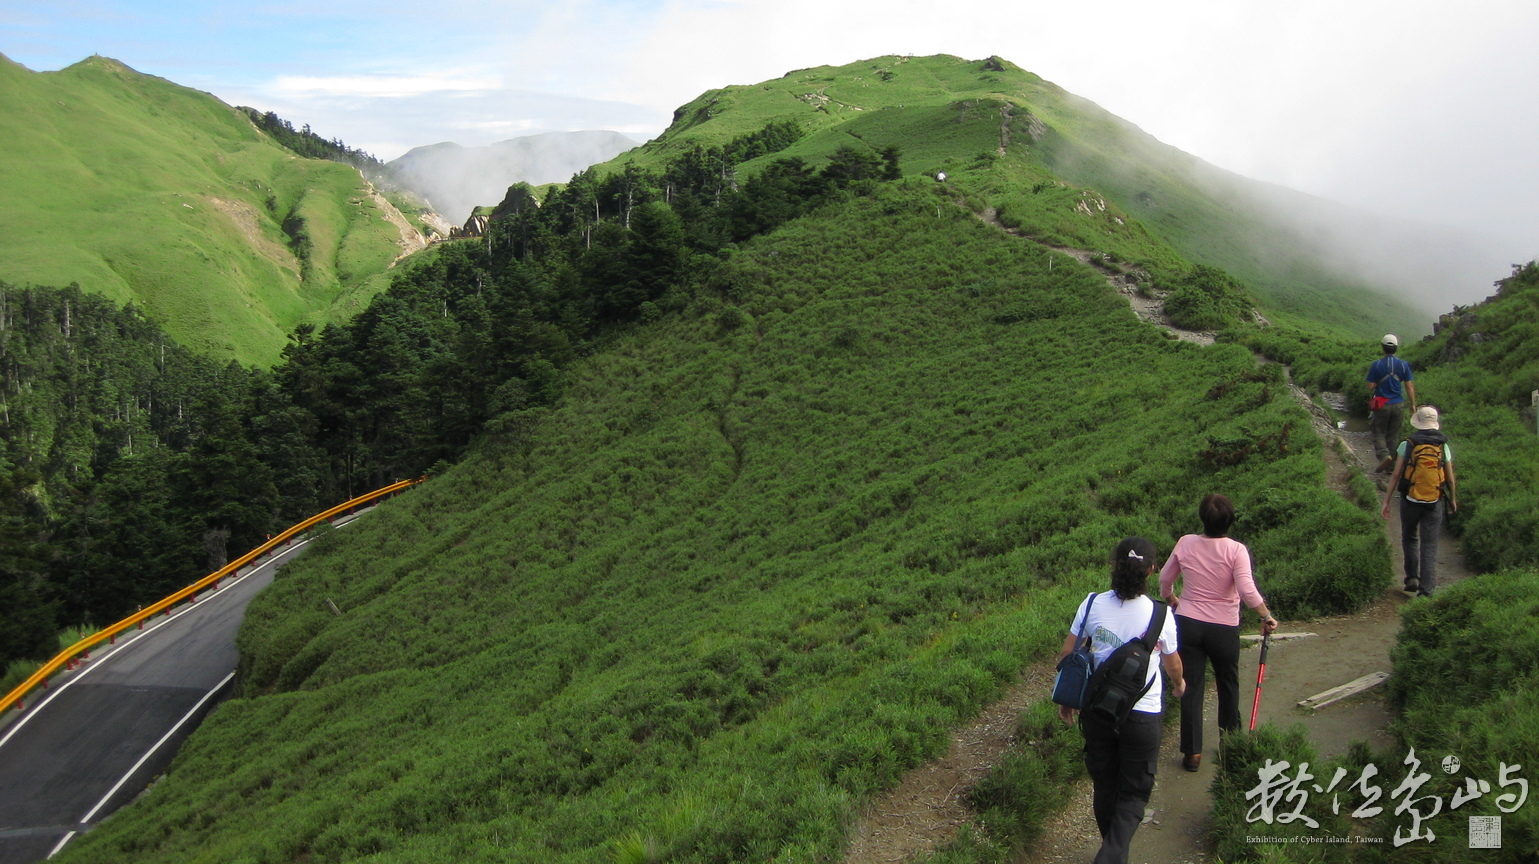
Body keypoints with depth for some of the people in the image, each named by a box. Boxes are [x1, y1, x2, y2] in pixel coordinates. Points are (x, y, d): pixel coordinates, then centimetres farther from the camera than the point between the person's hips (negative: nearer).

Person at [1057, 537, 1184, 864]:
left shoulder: (1093, 604, -7)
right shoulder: (1160, 615, -12)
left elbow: (1067, 654, 0)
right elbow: (1173, 666, 3)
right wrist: (1178, 686, 27)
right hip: (1142, 714, -2)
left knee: (1104, 785, 20)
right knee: (1134, 793, 10)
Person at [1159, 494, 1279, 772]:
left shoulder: (1185, 543, -5)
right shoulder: (1236, 550, -14)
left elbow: (1165, 579, 6)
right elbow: (1247, 590, -23)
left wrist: (1171, 599, 26)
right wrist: (1267, 617, -10)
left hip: (1187, 624, 1)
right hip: (1224, 628, -1)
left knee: (1191, 687, 5)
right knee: (1228, 684, 21)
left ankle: (1192, 752, 6)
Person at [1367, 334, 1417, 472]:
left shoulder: (1376, 365, -11)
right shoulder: (1403, 365, -3)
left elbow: (1371, 386, -10)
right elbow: (1409, 386, 0)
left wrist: (1371, 399, 11)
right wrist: (1413, 404, 9)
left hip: (1382, 405, -3)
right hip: (1397, 404, 3)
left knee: (1379, 433, 8)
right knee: (1393, 435, 14)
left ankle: (1384, 455, -18)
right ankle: (1391, 466, 19)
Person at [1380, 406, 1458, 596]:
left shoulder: (1406, 445, -6)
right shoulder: (1443, 447, -1)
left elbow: (1395, 475, -7)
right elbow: (1450, 479, 4)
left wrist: (1386, 502, -2)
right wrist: (1453, 501, 20)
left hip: (1410, 500, -1)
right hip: (1434, 503, 1)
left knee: (1409, 538, 21)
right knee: (1429, 546, 4)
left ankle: (1412, 577, 15)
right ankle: (1426, 589, 0)